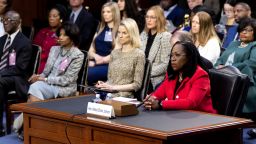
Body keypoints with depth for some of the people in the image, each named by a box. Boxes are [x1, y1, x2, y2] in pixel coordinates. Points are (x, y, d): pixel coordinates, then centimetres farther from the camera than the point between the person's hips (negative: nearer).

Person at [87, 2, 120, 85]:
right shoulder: (100, 29, 22)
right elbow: (91, 50, 16)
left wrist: (102, 60, -10)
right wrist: (95, 56, -6)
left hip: (109, 65, -5)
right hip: (95, 63, 5)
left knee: (87, 74, -33)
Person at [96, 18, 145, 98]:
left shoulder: (139, 55, -1)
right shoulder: (114, 52, 17)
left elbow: (137, 84, -4)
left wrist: (114, 87, -12)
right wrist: (104, 84, 0)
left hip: (125, 97, -6)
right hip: (109, 94, 6)